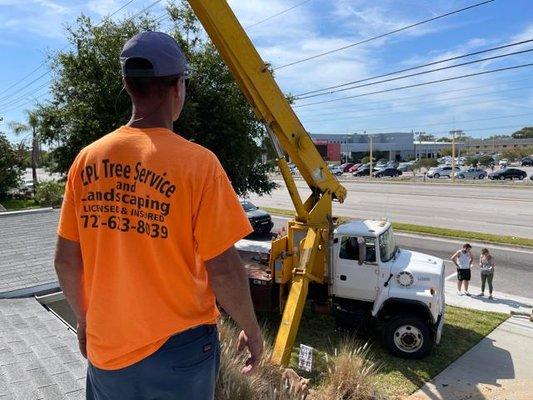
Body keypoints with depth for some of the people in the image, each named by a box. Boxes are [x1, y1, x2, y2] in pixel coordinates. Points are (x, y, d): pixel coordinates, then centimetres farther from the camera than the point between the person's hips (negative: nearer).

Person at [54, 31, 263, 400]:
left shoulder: (88, 159, -5)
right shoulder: (196, 162, -19)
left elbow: (66, 261, 1)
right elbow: (223, 269, -18)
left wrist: (84, 319, 17)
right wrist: (251, 330, -1)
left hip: (105, 349, 4)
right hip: (177, 350, -3)